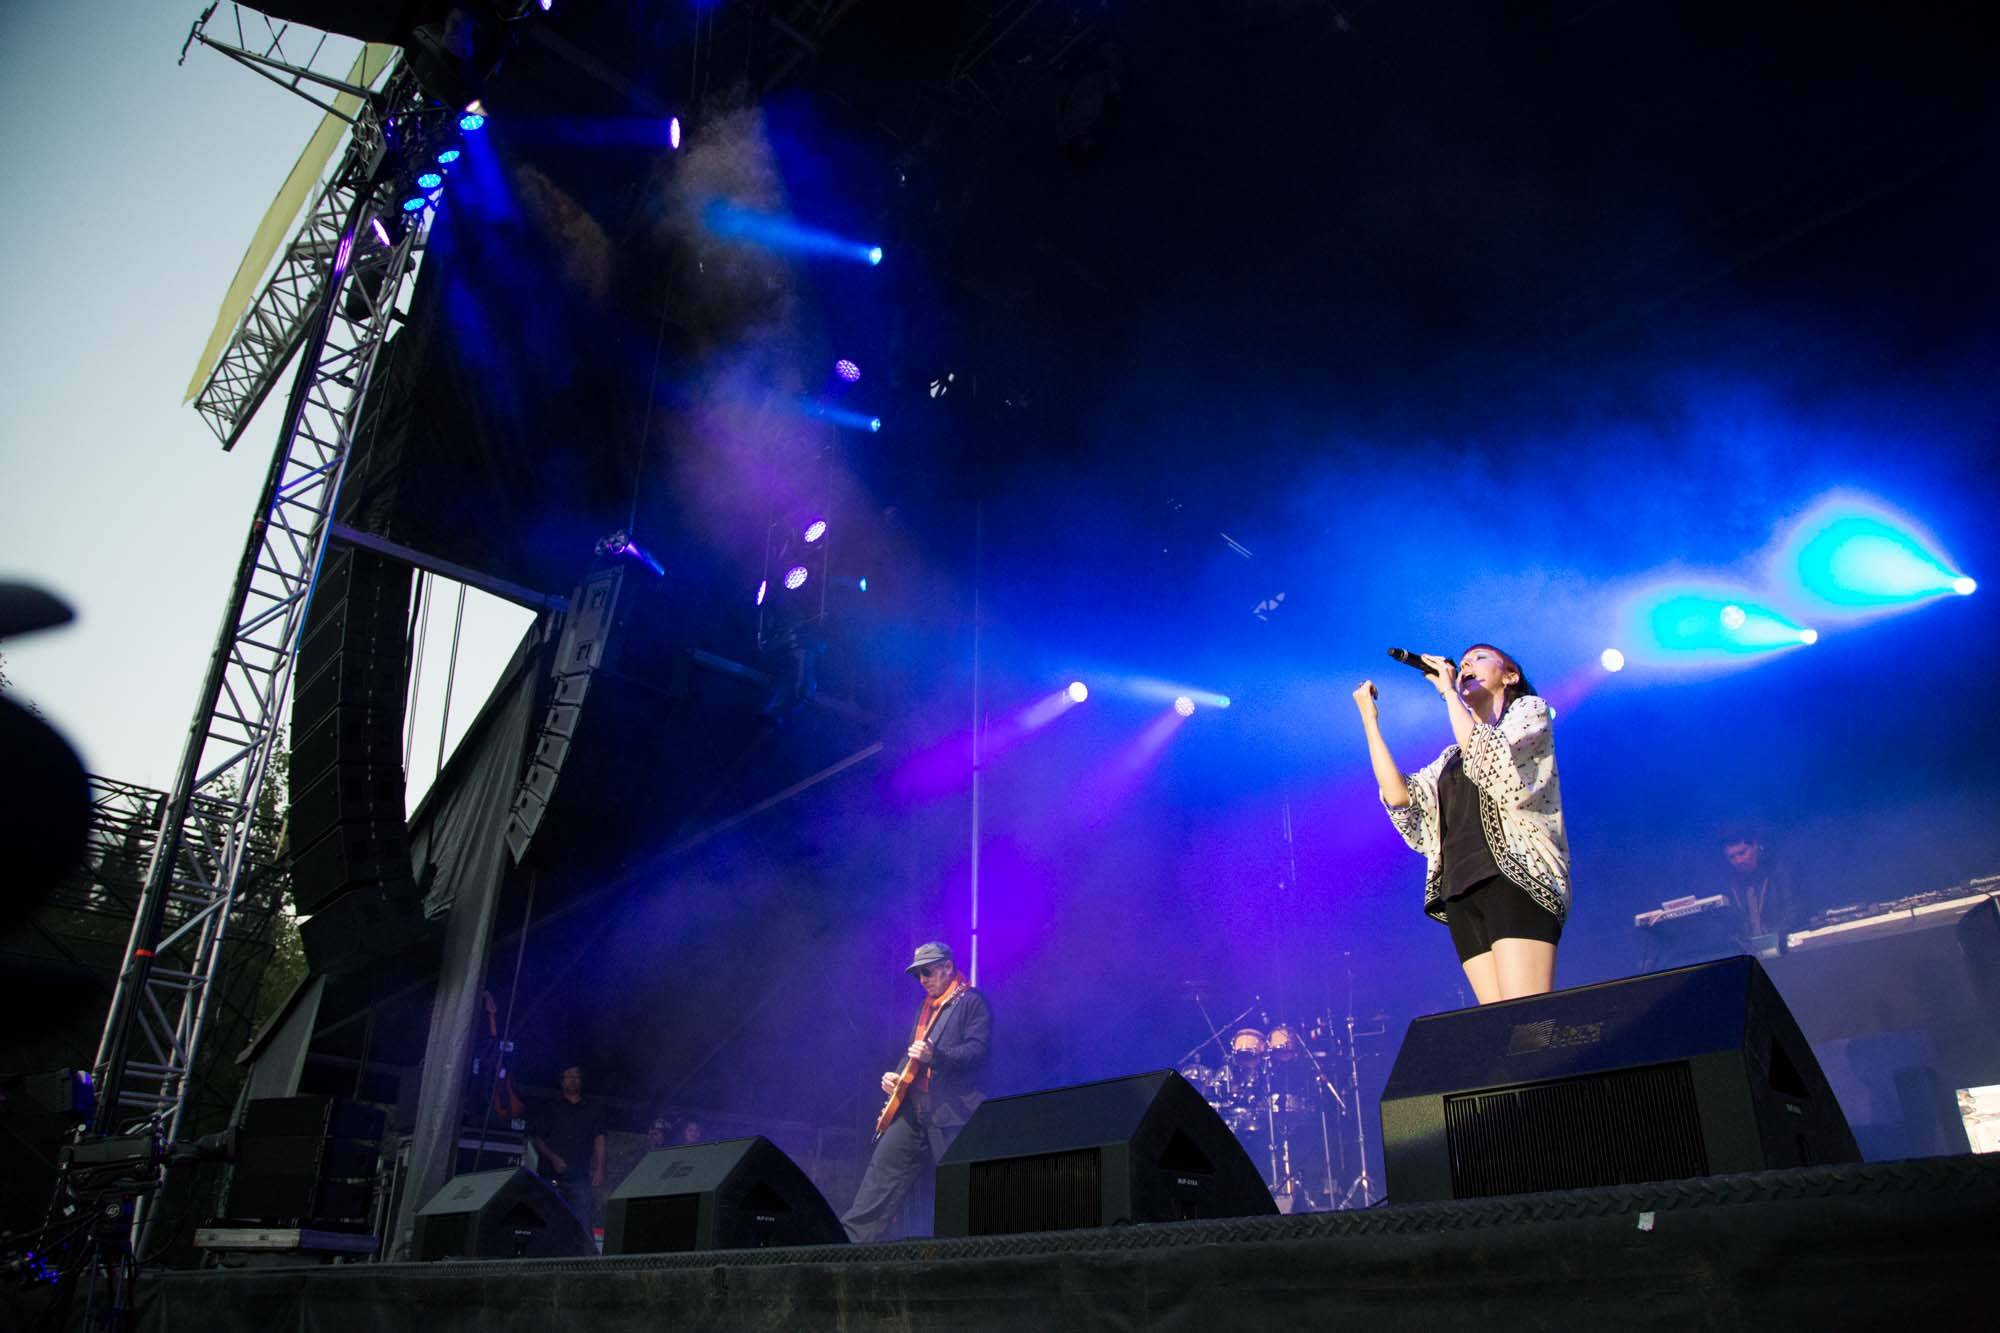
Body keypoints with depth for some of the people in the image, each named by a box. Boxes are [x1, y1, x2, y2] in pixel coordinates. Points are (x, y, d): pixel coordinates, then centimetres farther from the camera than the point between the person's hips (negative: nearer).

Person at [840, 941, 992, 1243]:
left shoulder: (972, 1002, -4)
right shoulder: (926, 1006, 22)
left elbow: (979, 1050, -14)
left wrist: (935, 1055, -26)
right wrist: (896, 1076, 11)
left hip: (951, 1112, -8)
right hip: (914, 1109, 8)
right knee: (883, 1168, 3)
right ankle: (852, 1237, 6)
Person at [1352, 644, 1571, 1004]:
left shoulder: (1529, 710, 13)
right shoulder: (1452, 756, 28)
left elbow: (1484, 754, -9)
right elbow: (1399, 794, 10)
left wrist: (1448, 691, 1)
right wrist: (1369, 720, 16)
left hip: (1514, 878, -5)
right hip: (1462, 891, 6)